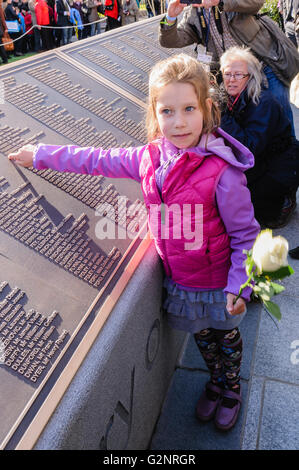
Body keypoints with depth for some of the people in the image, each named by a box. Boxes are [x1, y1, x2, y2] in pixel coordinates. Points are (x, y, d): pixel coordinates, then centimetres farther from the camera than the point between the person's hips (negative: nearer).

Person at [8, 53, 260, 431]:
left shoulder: (221, 171, -26)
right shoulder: (150, 158, -9)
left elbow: (245, 233, -18)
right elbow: (100, 160, 3)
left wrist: (239, 286, -19)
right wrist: (41, 155, 9)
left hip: (218, 284, -4)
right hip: (178, 281, 5)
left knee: (225, 336, 23)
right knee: (202, 336, 27)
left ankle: (231, 389, 52)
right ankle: (215, 381, 56)